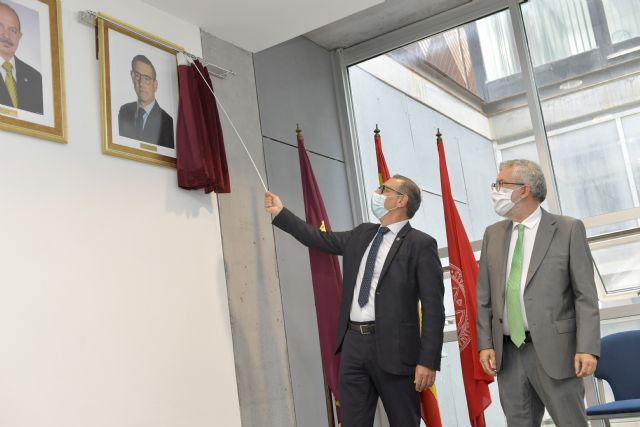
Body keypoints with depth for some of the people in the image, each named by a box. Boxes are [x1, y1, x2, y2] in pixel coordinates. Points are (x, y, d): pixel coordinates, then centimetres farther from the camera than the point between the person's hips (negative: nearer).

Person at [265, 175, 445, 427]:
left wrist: (428, 361, -15)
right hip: (353, 342, 6)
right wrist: (280, 214, 22)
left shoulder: (420, 245, -7)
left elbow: (433, 308, -10)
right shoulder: (362, 235, 14)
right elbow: (321, 239, 23)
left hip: (392, 348, -6)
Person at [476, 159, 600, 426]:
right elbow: (484, 296, 11)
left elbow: (586, 296, -4)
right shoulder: (493, 234, 12)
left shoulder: (568, 229, 0)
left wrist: (587, 348, -13)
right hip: (507, 353, 4)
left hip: (553, 349, -4)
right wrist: (485, 344, 2)